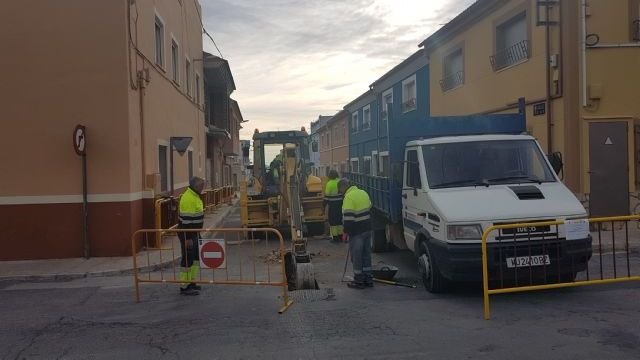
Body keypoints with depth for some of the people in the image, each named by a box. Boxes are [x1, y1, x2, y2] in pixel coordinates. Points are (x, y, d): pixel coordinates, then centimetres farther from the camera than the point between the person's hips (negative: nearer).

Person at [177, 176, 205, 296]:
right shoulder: (188, 198, -21)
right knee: (188, 259, -3)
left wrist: (197, 234, 21)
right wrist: (188, 238, -23)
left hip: (194, 232, 10)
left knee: (196, 257, 17)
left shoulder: (195, 196, 10)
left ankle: (191, 282, 27)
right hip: (187, 233, -10)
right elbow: (186, 219, -23)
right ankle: (185, 287, 5)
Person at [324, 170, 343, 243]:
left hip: (333, 205, -6)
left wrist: (325, 204, -5)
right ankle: (340, 236, 24)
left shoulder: (329, 183, -14)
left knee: (333, 221, 3)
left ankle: (335, 237, 6)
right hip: (341, 204, 6)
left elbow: (327, 195, -13)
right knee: (340, 220, 17)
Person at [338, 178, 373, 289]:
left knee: (356, 256, 2)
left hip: (356, 231, -9)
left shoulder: (349, 197, -17)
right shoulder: (363, 192, 11)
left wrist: (346, 232, -14)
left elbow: (348, 217, -21)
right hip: (367, 229, 9)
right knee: (366, 254, 16)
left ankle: (359, 281, 8)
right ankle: (368, 279, 23)